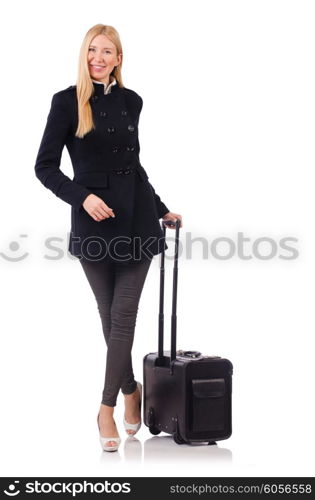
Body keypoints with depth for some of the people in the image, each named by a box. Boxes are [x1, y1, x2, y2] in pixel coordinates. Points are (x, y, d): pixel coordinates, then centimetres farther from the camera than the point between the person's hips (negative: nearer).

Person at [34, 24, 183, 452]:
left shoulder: (131, 101, 9)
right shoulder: (67, 101, -3)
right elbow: (45, 166, -6)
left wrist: (161, 209, 20)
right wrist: (82, 196, -20)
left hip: (136, 216, 3)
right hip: (94, 219, -2)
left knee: (123, 316, -1)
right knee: (110, 315, 8)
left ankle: (107, 408, 6)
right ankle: (131, 390, 28)